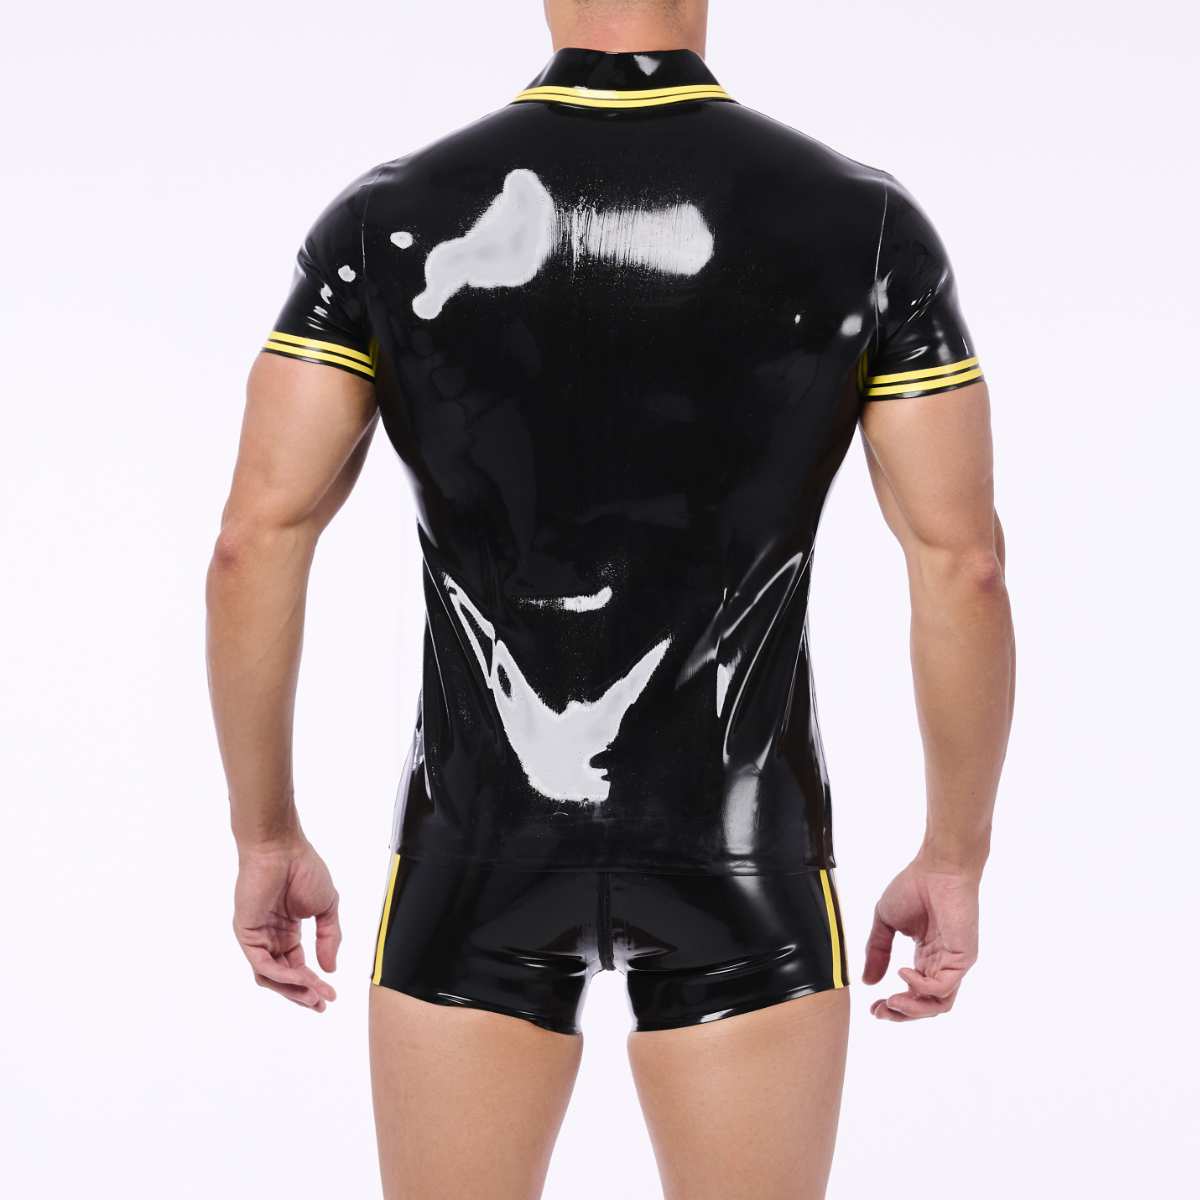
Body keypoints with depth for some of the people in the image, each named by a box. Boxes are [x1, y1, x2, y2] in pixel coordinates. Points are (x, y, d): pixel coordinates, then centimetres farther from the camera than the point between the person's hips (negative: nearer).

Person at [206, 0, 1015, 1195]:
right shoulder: (865, 221, -7)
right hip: (736, 860, 0)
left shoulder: (389, 217, -6)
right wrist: (955, 860, 4)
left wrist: (267, 838, 2)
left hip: (483, 848, 1)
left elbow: (256, 540, -10)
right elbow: (963, 563, -8)